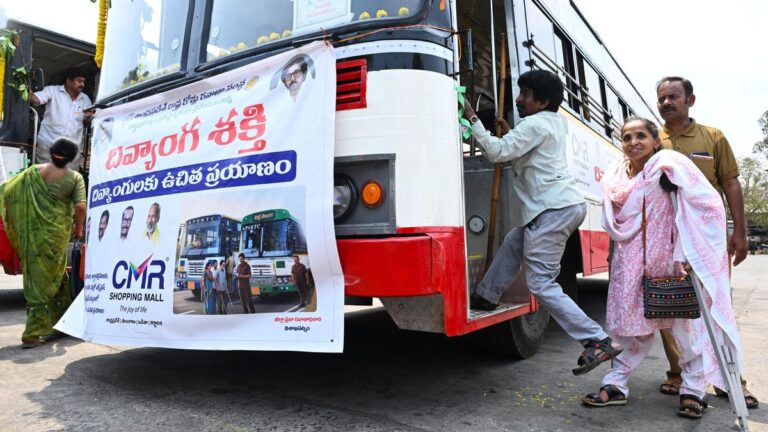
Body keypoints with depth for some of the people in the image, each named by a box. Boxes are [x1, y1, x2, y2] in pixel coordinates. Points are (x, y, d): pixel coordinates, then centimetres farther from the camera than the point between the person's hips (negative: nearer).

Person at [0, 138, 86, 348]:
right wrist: (78, 228, 2)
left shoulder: (34, 171, 3)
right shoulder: (75, 178, -5)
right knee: (54, 276, 5)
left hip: (33, 232, 3)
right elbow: (80, 206, -14)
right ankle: (32, 334, 7)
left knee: (37, 276, 13)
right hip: (57, 234, -3)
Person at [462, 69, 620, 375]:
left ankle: (598, 341, -8)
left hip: (554, 210, -11)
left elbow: (497, 152, -15)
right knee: (514, 242, 25)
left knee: (541, 284, -8)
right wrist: (509, 133, 21)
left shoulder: (535, 124, -9)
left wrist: (472, 118, -10)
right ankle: (486, 297, 34)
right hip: (570, 204, 11)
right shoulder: (555, 121, 21)